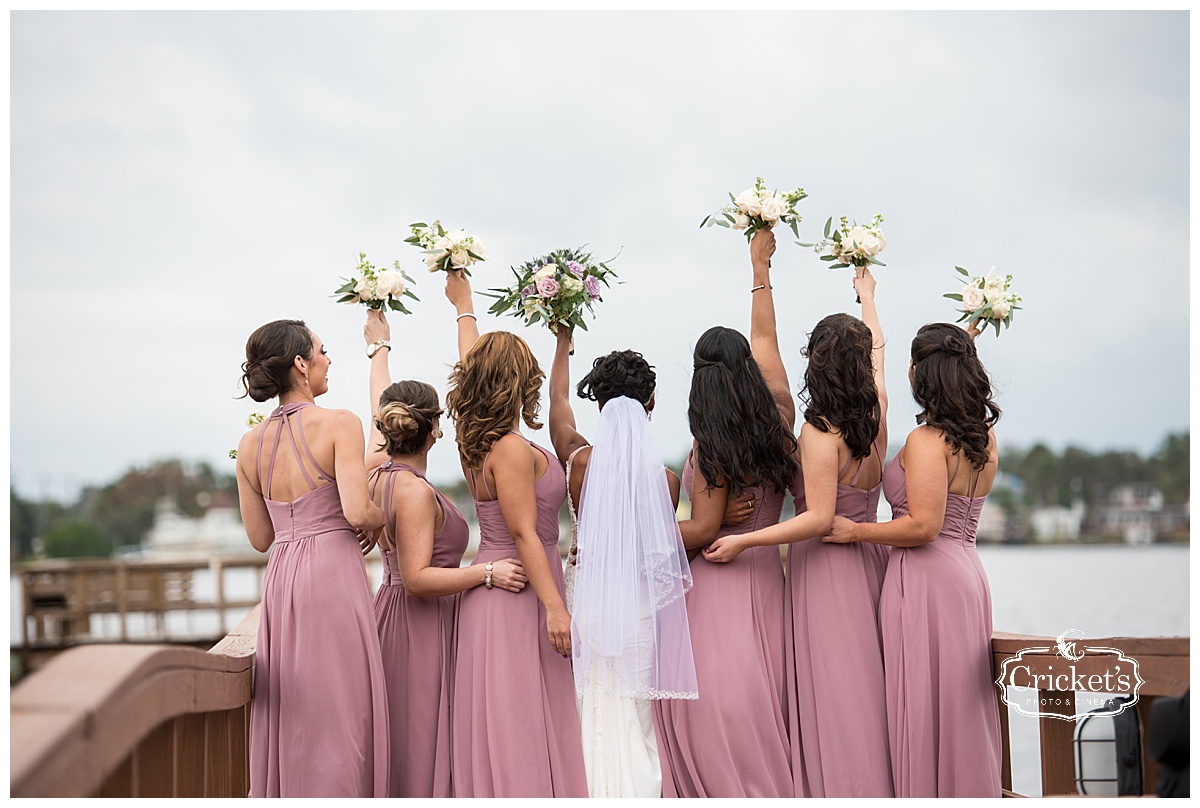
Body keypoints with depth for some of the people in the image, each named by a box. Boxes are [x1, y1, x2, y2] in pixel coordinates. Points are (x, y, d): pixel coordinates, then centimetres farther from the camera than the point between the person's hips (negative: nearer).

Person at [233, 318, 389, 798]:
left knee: (289, 720, 12)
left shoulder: (251, 444, 8)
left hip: (279, 579, 6)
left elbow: (259, 538, 12)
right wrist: (380, 519, 3)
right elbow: (357, 511, -18)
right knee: (339, 717, -1)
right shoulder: (339, 424, -8)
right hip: (332, 572, -6)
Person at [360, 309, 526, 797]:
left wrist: (379, 348, 37)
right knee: (423, 742, -6)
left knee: (400, 747, 11)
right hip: (422, 626, -9)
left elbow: (381, 411, 22)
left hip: (391, 608, 9)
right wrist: (487, 572, -20)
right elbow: (418, 578, -23)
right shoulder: (415, 491, -20)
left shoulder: (377, 472, 4)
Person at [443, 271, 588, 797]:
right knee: (523, 728, -7)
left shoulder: (477, 439, 6)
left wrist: (464, 307, 38)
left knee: (500, 730, 12)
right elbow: (525, 535, -20)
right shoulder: (513, 449, -18)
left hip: (492, 585, 9)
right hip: (520, 592, -9)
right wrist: (556, 609, -20)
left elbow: (473, 365, 23)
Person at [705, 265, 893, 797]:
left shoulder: (818, 433, -16)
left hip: (826, 569, -7)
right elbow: (876, 349, 23)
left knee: (830, 697, -5)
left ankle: (836, 790, -5)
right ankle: (875, 785, 12)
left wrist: (744, 541, -19)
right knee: (866, 692, 9)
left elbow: (819, 518, -21)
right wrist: (867, 298, 41)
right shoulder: (875, 417, 4)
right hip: (868, 559, 7)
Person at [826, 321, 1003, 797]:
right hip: (968, 575, 8)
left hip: (926, 578, -8)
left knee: (923, 709, -3)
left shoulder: (926, 440, -15)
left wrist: (853, 531, -10)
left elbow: (923, 525, -22)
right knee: (961, 705, 12)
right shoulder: (985, 440, 9)